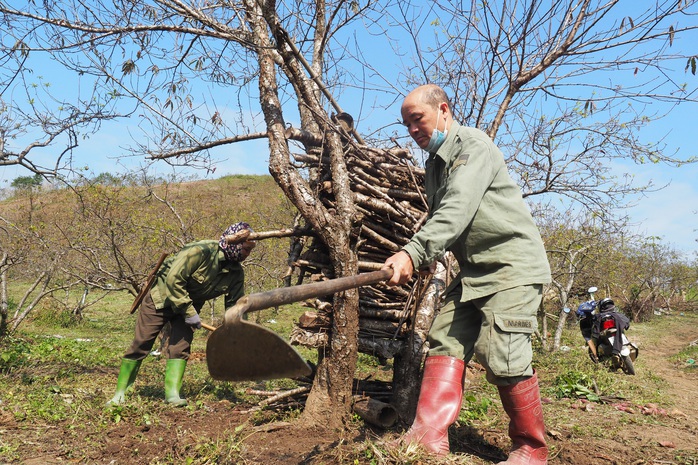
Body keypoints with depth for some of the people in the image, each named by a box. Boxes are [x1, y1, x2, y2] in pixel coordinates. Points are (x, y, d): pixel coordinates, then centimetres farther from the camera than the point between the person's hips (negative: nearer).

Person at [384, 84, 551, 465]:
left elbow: (456, 211, -27)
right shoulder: (435, 162, 16)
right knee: (445, 341, -3)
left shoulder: (473, 146, -12)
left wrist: (414, 253, -37)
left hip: (512, 265, -9)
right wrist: (422, 259, 5)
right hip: (473, 271, 9)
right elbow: (439, 218, 20)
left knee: (503, 357, -12)